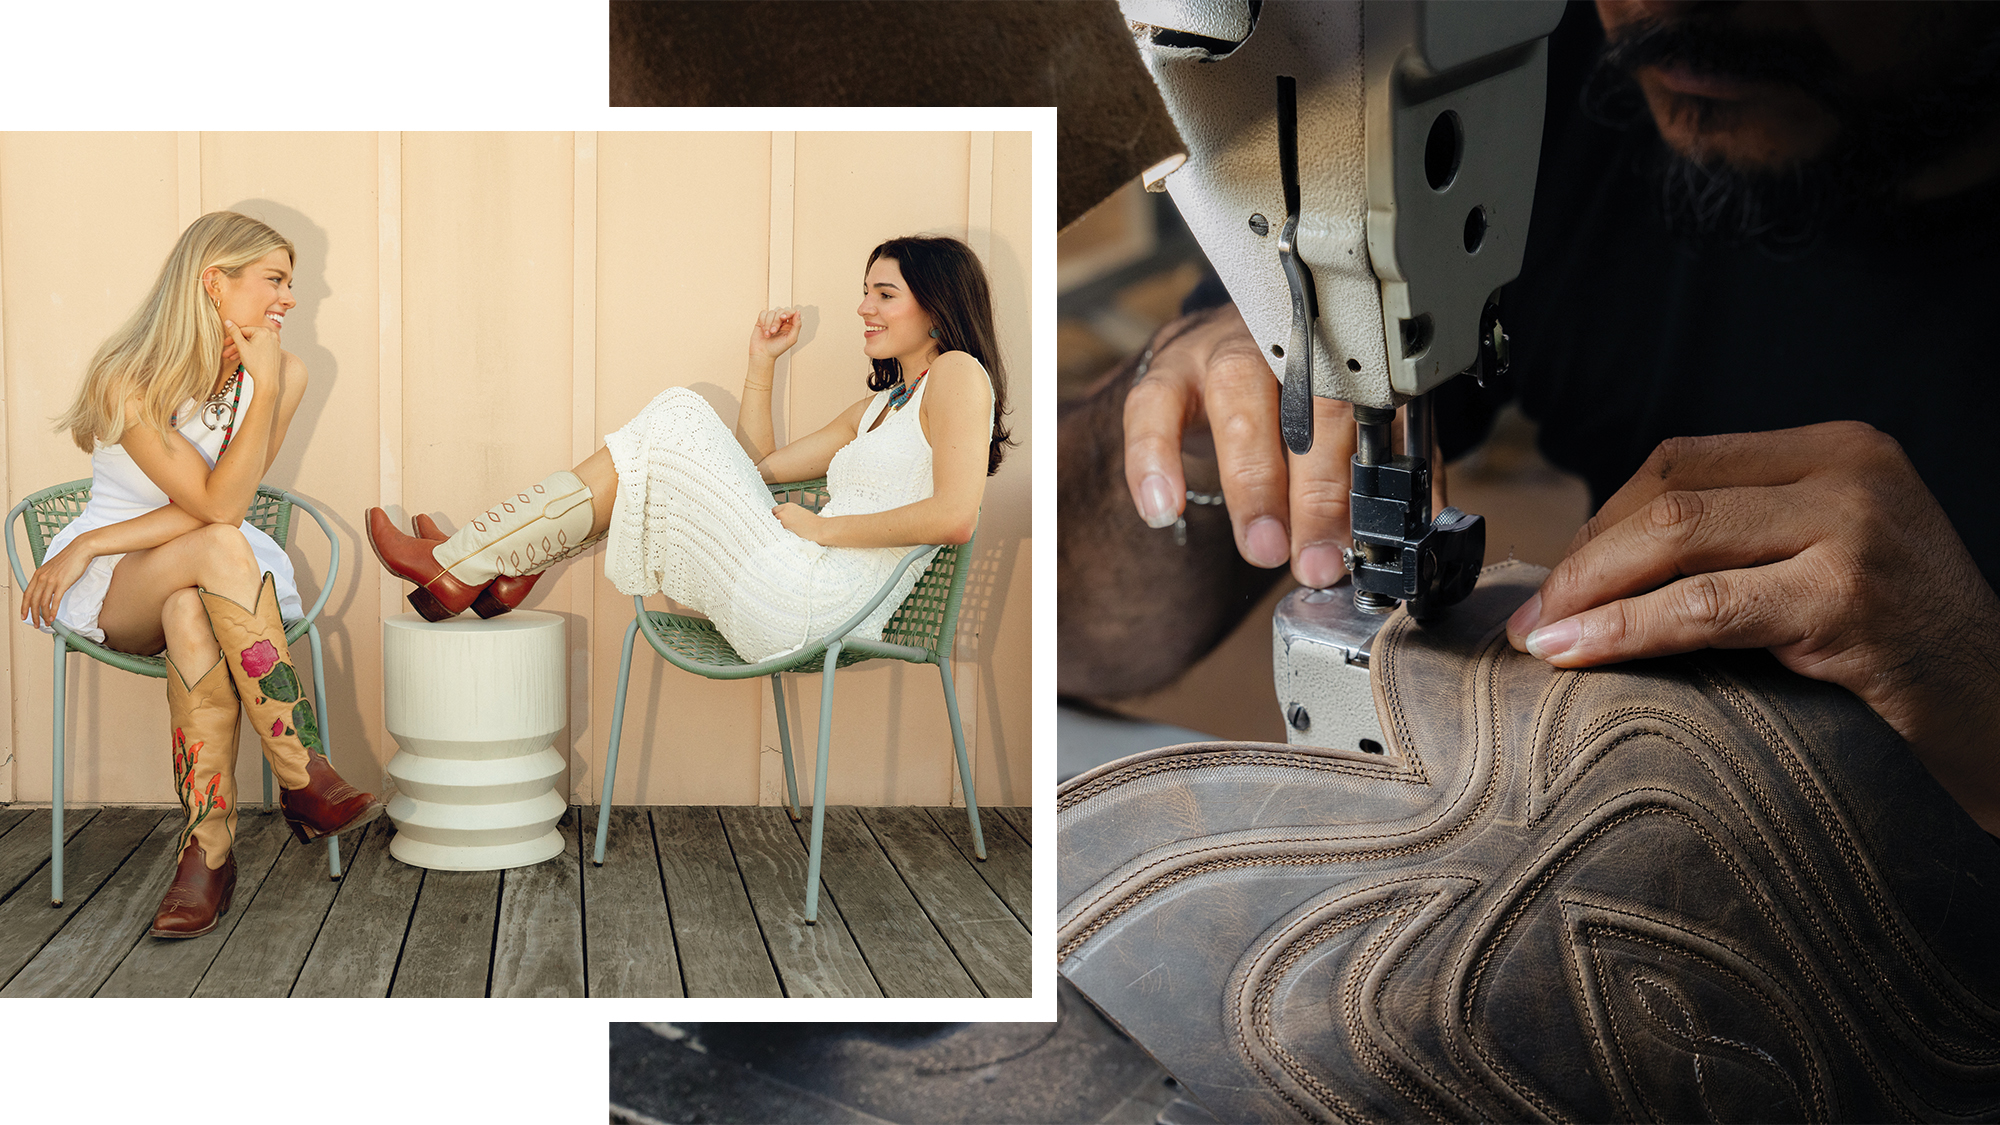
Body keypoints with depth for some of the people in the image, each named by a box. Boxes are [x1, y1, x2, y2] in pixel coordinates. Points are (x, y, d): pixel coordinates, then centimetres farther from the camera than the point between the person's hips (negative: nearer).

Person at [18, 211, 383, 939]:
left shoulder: (281, 374, -5)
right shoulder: (126, 380, -16)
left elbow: (222, 506, -11)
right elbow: (216, 507, -24)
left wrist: (93, 544, -17)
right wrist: (263, 392, -26)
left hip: (212, 580, 3)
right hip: (116, 595, -3)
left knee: (191, 616, -35)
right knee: (219, 551, -36)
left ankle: (208, 849, -36)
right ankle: (302, 780, -36)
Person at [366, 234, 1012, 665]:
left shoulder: (957, 374, -1)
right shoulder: (880, 406, 27)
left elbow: (954, 518, -18)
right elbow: (759, 466, 28)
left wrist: (821, 527, -12)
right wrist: (762, 362, 22)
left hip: (814, 609, -9)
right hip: (794, 613, 9)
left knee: (664, 435, -7)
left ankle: (456, 567, 2)